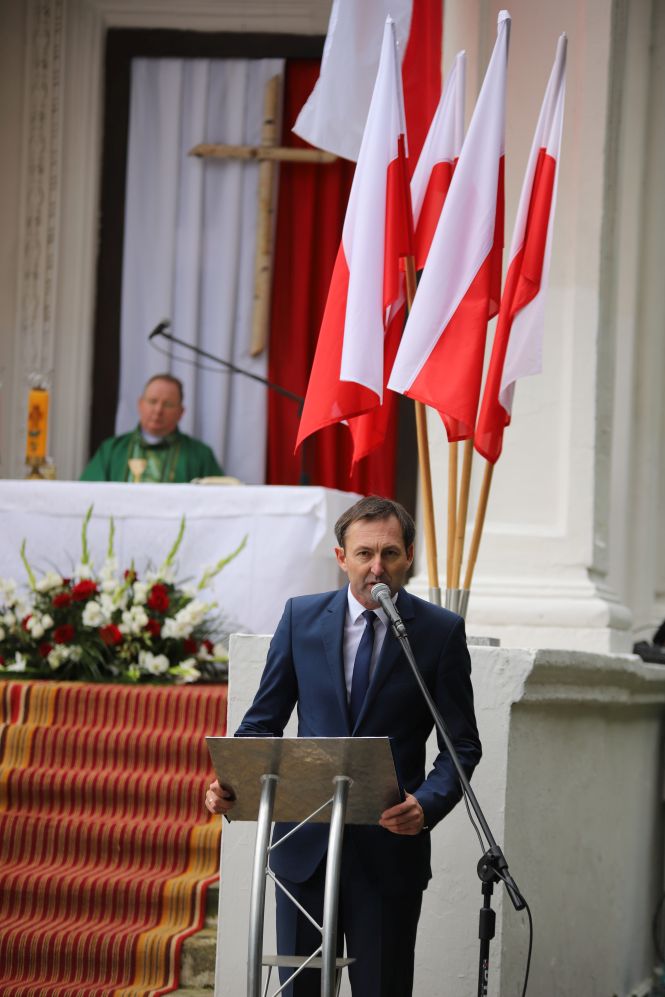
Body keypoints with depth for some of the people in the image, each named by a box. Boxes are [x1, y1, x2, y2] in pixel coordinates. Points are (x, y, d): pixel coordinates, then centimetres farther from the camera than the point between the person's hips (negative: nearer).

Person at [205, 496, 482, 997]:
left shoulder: (441, 631, -2)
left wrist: (427, 806, -20)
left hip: (391, 846, -2)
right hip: (305, 843, 2)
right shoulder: (302, 617, 5)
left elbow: (462, 743, -1)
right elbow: (265, 720, 8)